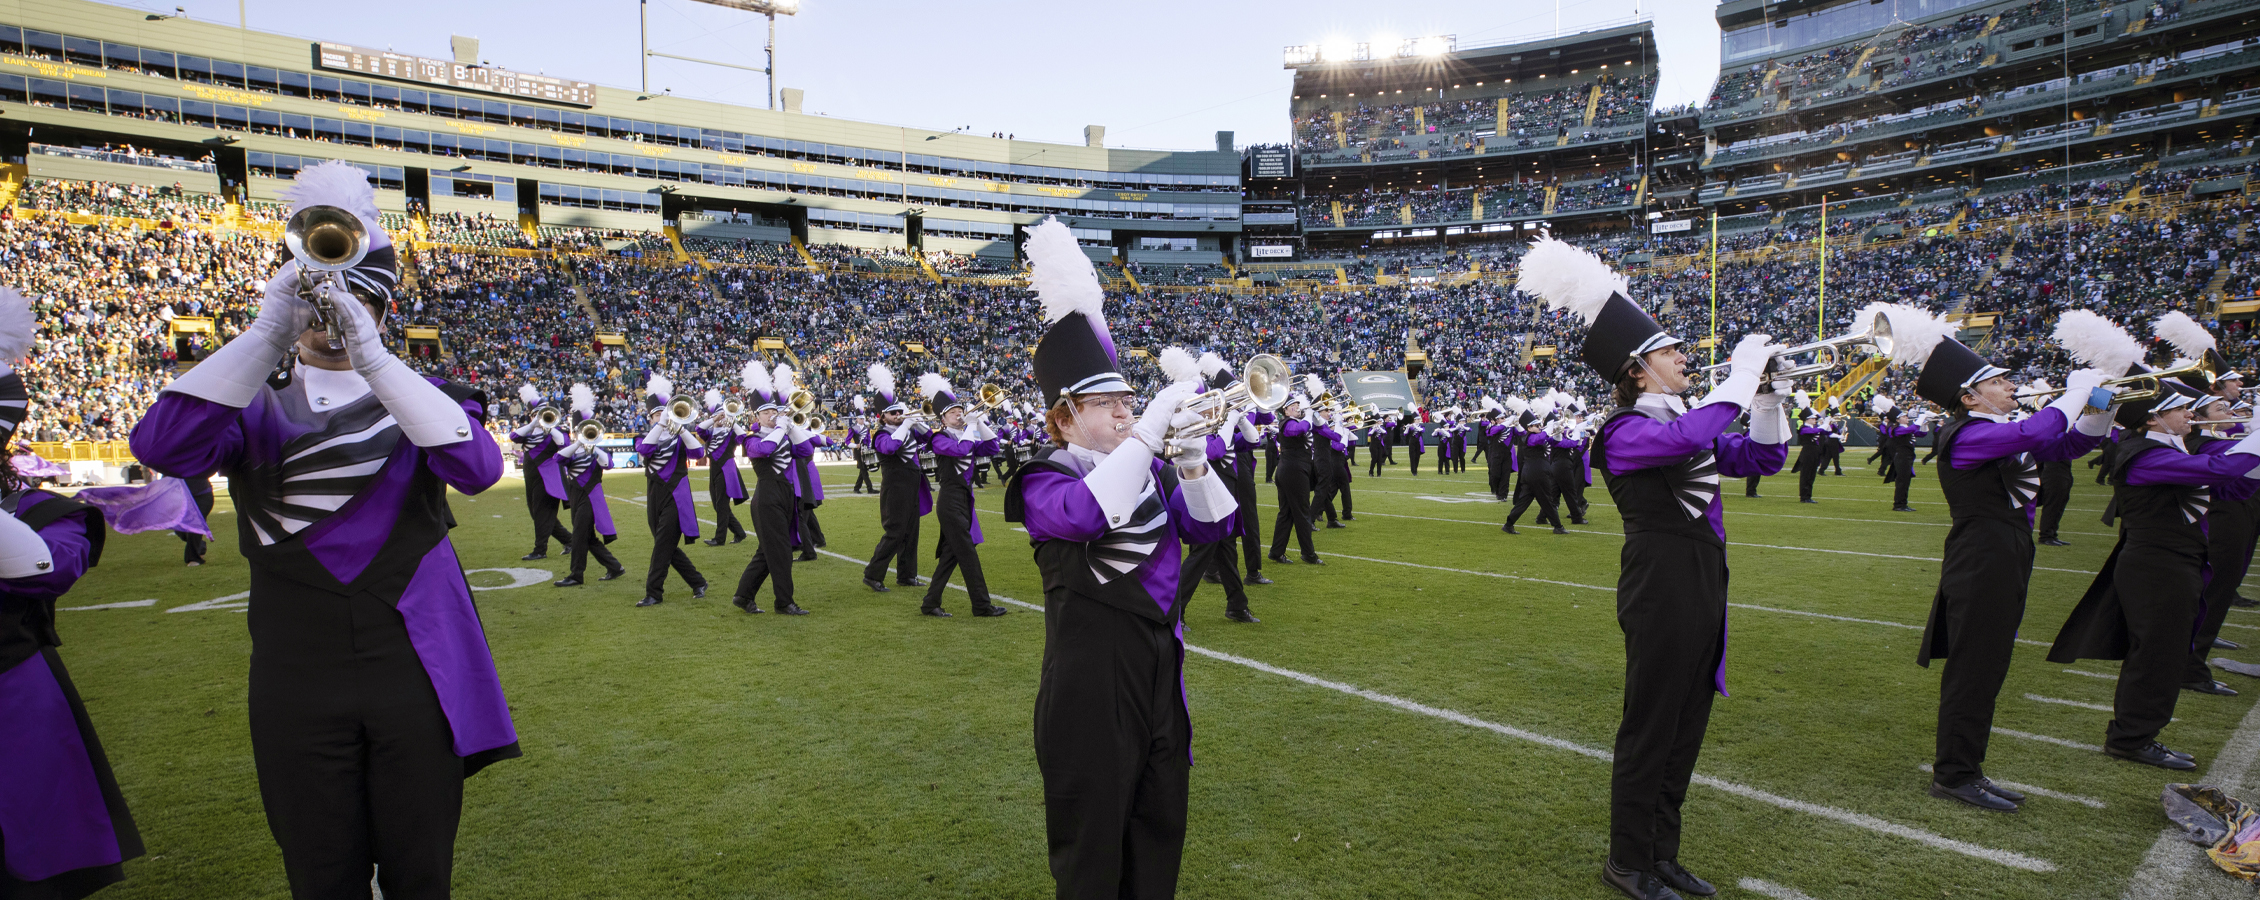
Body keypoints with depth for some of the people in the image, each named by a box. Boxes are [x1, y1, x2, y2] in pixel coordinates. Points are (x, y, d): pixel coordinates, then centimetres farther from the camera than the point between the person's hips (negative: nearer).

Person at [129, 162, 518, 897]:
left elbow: (479, 466, -17)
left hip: (417, 675, -1)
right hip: (299, 687, 1)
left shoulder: (422, 396, 4)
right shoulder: (255, 405, 7)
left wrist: (371, 356, -23)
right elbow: (162, 448, -14)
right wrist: (266, 332, -21)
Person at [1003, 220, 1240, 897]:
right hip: (1091, 674, -6)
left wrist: (1190, 463, -15)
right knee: (1092, 845, 7)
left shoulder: (1150, 470, 10)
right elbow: (1083, 513, -31)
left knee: (1160, 824, 19)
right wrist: (1146, 432, -30)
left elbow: (1211, 527, 2)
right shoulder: (1045, 480, -9)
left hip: (1162, 663, 6)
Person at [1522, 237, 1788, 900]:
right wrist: (1743, 373, -22)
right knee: (1650, 728, 2)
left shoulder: (1684, 422, 14)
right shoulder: (1626, 432, -14)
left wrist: (1766, 390, 3)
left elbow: (1765, 457, 17)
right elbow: (1689, 439, -34)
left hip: (1703, 591, 9)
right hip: (1662, 592, -9)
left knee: (1686, 728, 16)